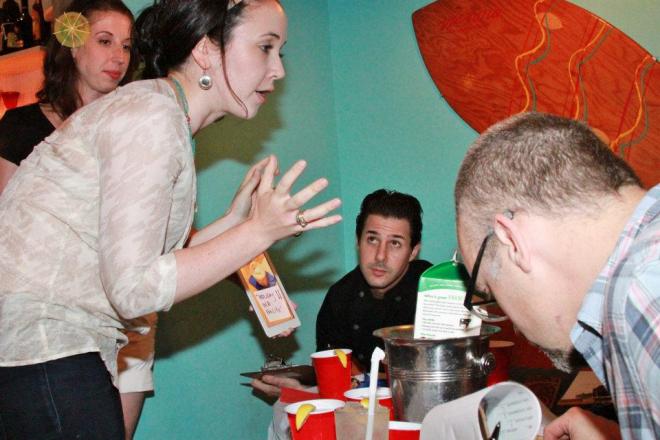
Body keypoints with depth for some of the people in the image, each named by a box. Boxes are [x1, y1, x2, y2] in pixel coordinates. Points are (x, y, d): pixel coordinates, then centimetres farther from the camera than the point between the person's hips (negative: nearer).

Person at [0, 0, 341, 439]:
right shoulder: (151, 116, -15)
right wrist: (258, 232, -18)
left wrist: (234, 219, 7)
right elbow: (133, 289, -21)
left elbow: (151, 266, 9)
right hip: (38, 340, -9)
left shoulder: (169, 121, 14)